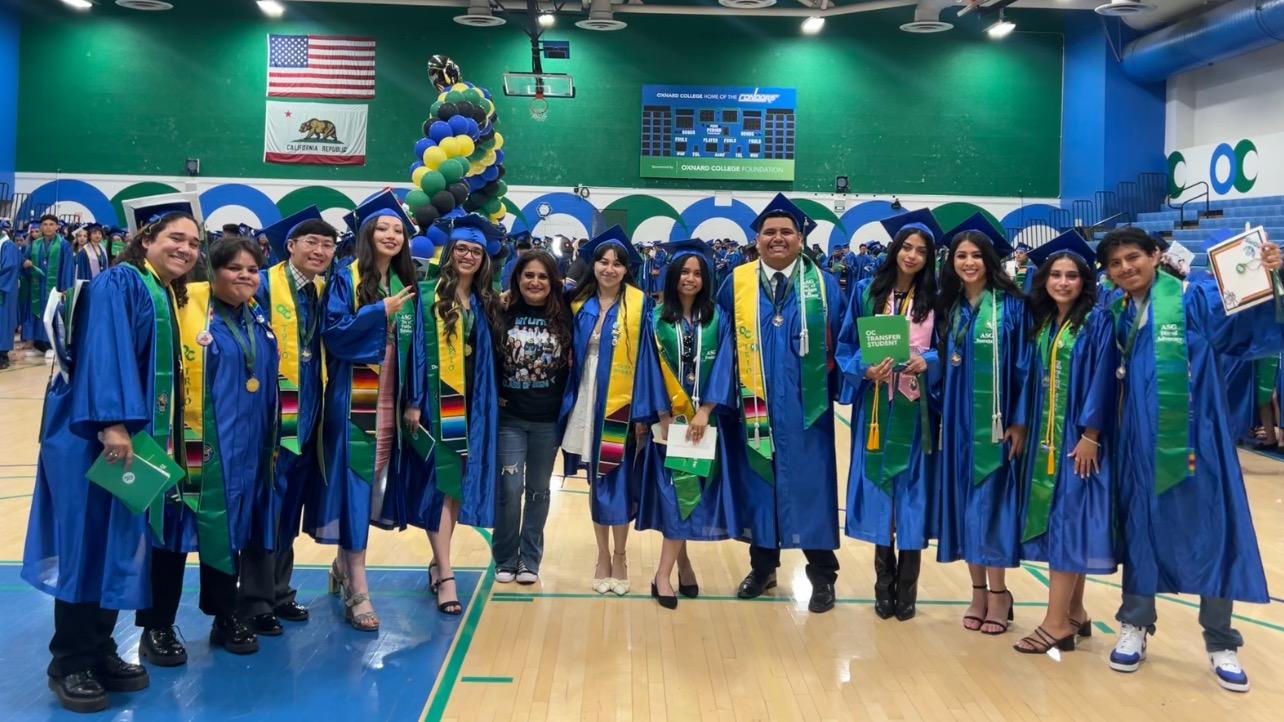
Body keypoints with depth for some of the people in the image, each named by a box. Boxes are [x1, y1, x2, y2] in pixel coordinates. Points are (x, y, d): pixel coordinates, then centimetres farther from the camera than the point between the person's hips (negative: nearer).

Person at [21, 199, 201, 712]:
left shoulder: (169, 299, 17)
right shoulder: (119, 282, -9)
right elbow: (104, 349, -21)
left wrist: (166, 438, 15)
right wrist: (113, 422, -30)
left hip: (135, 436, 8)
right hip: (93, 436, -8)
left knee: (121, 547, 11)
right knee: (87, 545, -2)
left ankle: (99, 652, 21)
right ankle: (70, 665, 9)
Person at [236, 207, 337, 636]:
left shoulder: (325, 291, 11)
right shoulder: (264, 285, -9)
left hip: (308, 415, 6)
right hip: (272, 412, -6)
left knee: (290, 507, 14)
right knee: (265, 505, -1)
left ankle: (279, 592, 27)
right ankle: (254, 602, 11)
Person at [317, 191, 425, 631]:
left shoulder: (407, 285, 11)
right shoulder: (346, 278, -3)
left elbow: (416, 345, 10)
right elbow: (332, 332, -13)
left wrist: (413, 400, 5)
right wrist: (379, 311, -18)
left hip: (390, 400, 5)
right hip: (353, 399, -5)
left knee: (377, 482, 11)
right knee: (353, 483, -6)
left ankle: (343, 566, 30)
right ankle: (357, 592, -4)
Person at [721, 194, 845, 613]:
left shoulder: (824, 285, 2)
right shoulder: (737, 283, 3)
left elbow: (841, 342, 2)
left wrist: (836, 387, -7)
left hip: (805, 406, -1)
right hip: (755, 405, 1)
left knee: (809, 486, 3)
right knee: (758, 482, 9)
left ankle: (822, 576, 14)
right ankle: (762, 567, 24)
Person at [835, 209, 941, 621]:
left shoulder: (934, 299, 2)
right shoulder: (866, 292, 3)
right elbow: (845, 348, 3)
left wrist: (928, 361, -18)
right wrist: (865, 370, -15)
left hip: (915, 411, -1)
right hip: (875, 409, 1)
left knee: (911, 492, 2)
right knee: (877, 489, 6)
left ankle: (907, 588, 14)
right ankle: (884, 584, 19)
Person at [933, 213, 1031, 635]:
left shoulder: (1010, 305, -3)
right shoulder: (947, 307, 8)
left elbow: (1023, 366, -6)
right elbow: (940, 363, 11)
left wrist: (1019, 421, -12)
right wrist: (941, 415, 3)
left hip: (995, 421, -4)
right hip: (957, 421, 4)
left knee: (991, 503, -2)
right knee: (964, 503, 7)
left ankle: (997, 593, 10)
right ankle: (979, 591, 18)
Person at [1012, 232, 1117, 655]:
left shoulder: (1097, 321, -8)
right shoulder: (1042, 323, 11)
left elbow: (1101, 380, -14)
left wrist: (1090, 434, -19)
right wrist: (1023, 426, 9)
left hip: (1078, 435, -7)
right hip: (1046, 435, 7)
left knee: (1067, 518, -7)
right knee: (1054, 518, 9)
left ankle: (1057, 624, -3)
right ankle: (1074, 613, 19)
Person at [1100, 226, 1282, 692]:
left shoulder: (1195, 297, -7)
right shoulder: (1114, 315, 6)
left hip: (1195, 439, -3)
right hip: (1141, 443, 3)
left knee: (1211, 534, 5)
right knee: (1140, 531, 12)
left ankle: (1220, 645, 20)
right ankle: (1135, 627, 28)